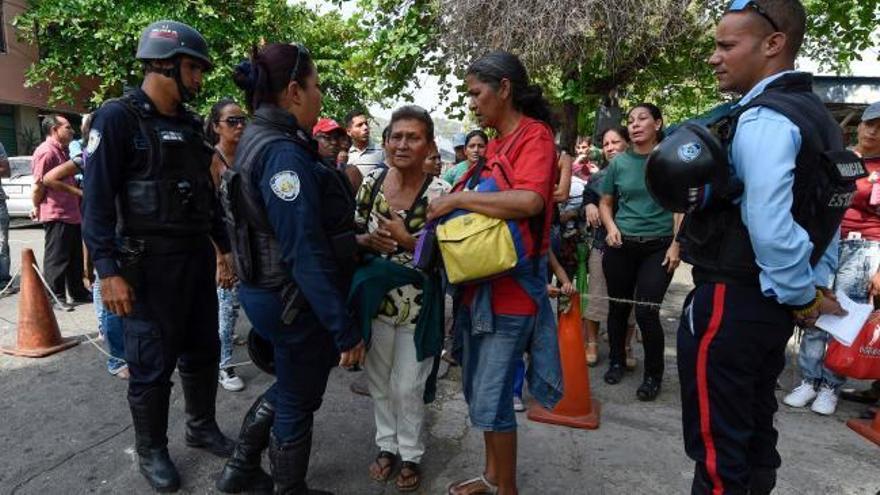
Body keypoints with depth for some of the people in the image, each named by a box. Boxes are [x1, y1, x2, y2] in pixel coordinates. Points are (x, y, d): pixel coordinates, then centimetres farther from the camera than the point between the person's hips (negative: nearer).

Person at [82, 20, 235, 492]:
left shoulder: (190, 124, 12)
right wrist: (109, 270, -20)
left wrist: (225, 246, 18)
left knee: (203, 350, 16)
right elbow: (97, 200, -15)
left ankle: (201, 427, 36)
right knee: (153, 365, 5)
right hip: (149, 264, -7)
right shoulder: (117, 117, -10)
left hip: (197, 257, 7)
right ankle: (151, 450, 24)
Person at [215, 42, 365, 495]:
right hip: (296, 301, -10)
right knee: (298, 402, 12)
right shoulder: (284, 153, -24)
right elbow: (306, 254, -27)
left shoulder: (261, 140, 8)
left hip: (269, 291, 10)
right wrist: (344, 329, -24)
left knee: (289, 387, 28)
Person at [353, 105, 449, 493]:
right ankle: (386, 446, 40)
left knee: (407, 387, 9)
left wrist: (407, 241, -25)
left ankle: (411, 455, 32)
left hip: (417, 306, -3)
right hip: (375, 299, 4)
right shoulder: (372, 182, -4)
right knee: (378, 382, 17)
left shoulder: (441, 194, -15)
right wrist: (369, 241, -16)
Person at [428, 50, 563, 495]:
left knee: (491, 398, 1)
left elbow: (529, 201, -28)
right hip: (480, 284, 9)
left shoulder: (535, 136, -11)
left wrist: (458, 198, -21)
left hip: (511, 289, -9)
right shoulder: (497, 142, 14)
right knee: (477, 389, 18)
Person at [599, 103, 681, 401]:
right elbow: (605, 203, 14)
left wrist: (676, 244, -9)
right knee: (618, 307, 10)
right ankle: (617, 361, 32)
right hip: (621, 246, 3)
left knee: (646, 312, -8)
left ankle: (653, 374, 12)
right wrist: (611, 228, -3)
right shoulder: (619, 163, 4)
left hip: (658, 247, -2)